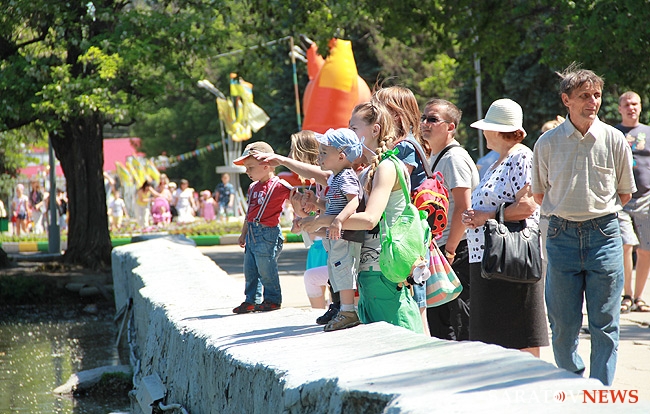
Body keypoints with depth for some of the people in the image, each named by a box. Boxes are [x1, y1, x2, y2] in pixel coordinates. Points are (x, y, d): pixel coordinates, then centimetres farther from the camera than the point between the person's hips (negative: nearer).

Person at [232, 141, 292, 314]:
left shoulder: (279, 186, -12)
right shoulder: (253, 187, 14)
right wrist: (243, 234, 24)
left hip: (268, 233, -8)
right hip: (253, 233, 8)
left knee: (266, 269, -3)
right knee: (250, 269, 11)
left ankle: (273, 299, 11)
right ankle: (252, 300, 20)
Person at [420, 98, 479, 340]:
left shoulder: (454, 158, -13)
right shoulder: (435, 157, 18)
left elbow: (463, 208, -21)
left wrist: (449, 251, -19)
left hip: (457, 252, -10)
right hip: (443, 250, 10)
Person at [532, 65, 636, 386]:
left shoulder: (614, 139, 1)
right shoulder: (548, 143, 2)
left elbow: (625, 193, 11)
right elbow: (539, 195, 13)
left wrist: (600, 212, 7)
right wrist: (567, 213, 8)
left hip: (604, 234, 0)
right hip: (562, 236, 1)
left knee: (604, 324, 1)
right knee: (563, 323, 3)